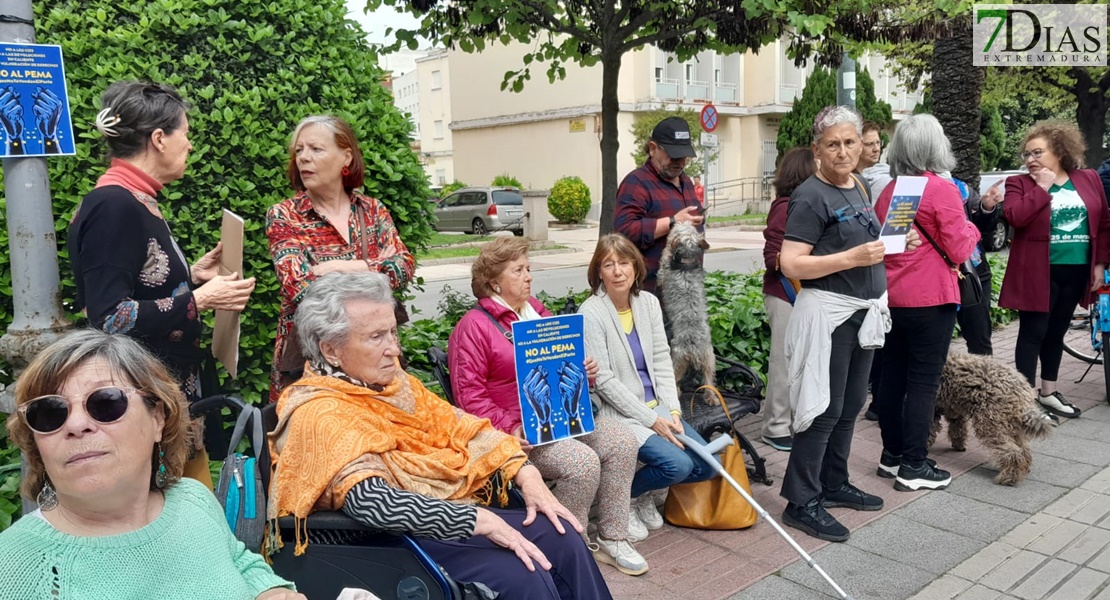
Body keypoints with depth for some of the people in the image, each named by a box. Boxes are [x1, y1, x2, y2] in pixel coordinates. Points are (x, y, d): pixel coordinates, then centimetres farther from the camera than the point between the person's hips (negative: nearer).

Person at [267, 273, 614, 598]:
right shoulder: (318, 414, -16)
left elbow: (458, 426, 7)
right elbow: (372, 502, -28)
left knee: (561, 535, -7)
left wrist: (525, 474, -7)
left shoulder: (393, 382, 8)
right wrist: (479, 520, -29)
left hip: (458, 510, 8)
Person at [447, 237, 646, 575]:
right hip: (520, 430, -8)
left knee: (622, 442, -7)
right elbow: (469, 395, -15)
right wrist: (509, 428, -24)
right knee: (582, 462, -26)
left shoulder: (535, 310, 13)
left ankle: (612, 539, 2)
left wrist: (585, 370, 2)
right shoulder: (474, 326, -10)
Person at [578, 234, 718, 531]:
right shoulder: (591, 313, -14)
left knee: (707, 465, -3)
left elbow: (662, 361, 4)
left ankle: (645, 494, 20)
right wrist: (651, 420, -17)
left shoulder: (648, 303, 4)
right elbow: (604, 381, -16)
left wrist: (673, 411, -8)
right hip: (619, 414, -6)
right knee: (677, 464, -23)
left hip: (658, 407, 7)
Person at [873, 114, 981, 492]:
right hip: (931, 300, -6)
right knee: (924, 381, 0)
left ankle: (891, 455, 23)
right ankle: (914, 467, 5)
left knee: (893, 375, 12)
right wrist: (970, 228, 8)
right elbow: (960, 251, -9)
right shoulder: (942, 190, -12)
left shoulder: (889, 192, 7)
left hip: (891, 298, 7)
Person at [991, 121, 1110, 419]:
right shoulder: (1019, 183, -3)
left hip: (1077, 271, 4)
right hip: (1038, 273, -4)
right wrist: (1042, 188, -15)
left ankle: (1048, 392, 27)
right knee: (1033, 334, -3)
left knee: (1056, 333, 15)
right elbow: (1014, 216, -21)